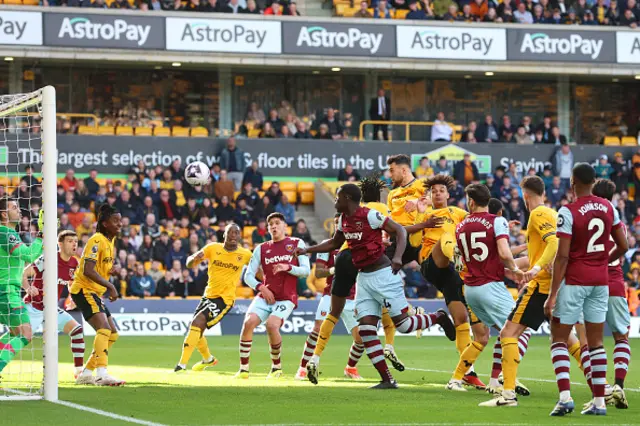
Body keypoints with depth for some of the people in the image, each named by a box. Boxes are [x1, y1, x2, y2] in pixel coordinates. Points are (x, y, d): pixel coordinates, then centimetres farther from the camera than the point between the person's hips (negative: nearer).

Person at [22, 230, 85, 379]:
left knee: (77, 330, -4)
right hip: (33, 307, -7)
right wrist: (28, 288, -38)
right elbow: (24, 273, -19)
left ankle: (79, 370, 1)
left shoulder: (74, 263, 3)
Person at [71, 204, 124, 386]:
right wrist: (110, 286, -29)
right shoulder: (97, 240, -15)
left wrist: (111, 270, 2)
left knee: (112, 334, 11)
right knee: (104, 329, -25)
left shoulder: (110, 240, 13)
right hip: (83, 290, -10)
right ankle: (102, 374, -34)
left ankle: (86, 373, 16)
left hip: (95, 292, 10)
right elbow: (88, 270, -25)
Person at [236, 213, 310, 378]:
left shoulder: (297, 244, 6)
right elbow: (248, 275, 10)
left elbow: (306, 270, -1)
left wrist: (288, 267, -18)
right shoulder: (261, 249, 13)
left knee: (272, 324, -27)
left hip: (286, 298, -3)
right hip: (265, 296, 3)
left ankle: (276, 367, -6)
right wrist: (261, 287, -9)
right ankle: (243, 369, -11)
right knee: (248, 323, -20)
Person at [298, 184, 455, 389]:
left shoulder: (370, 216, -16)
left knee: (402, 324, -8)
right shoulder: (343, 220, 9)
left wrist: (397, 257, -29)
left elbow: (400, 231, -15)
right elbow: (334, 243, 27)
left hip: (382, 275, -8)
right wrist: (307, 250, 23)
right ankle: (387, 380, 3)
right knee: (366, 330, -1)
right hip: (364, 278, 8)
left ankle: (438, 317, 21)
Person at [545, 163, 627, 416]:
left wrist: (552, 295, -13)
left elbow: (562, 256, -16)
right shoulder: (608, 208, 3)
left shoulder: (568, 212, -14)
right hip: (600, 281, 5)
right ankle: (599, 401, 9)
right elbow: (623, 246, 8)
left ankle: (565, 396, -11)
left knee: (559, 339, 4)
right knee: (596, 343, 11)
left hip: (575, 281, -5)